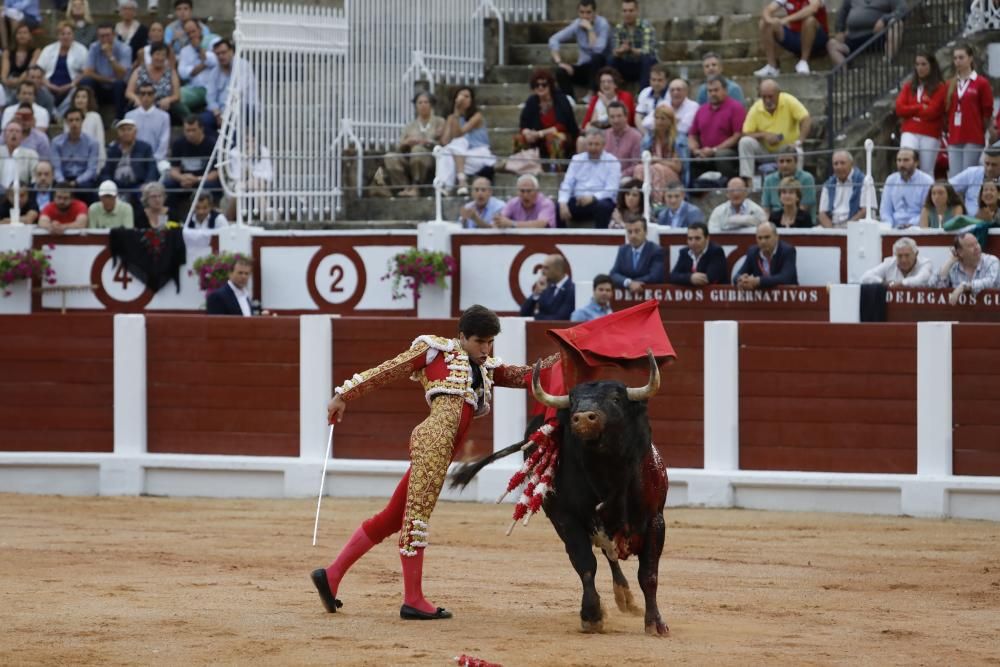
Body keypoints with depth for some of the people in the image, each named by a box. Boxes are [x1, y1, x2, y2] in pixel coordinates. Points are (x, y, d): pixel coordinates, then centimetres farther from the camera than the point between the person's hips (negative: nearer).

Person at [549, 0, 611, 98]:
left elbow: (598, 50, -30)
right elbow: (553, 40, -6)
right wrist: (559, 62, -18)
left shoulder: (602, 24, -16)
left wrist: (590, 29, -28)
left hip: (600, 69, -3)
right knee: (561, 71, -24)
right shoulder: (576, 24, -3)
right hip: (583, 68, 4)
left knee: (597, 57, -37)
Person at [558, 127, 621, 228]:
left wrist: (592, 197, -25)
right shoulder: (577, 159, 15)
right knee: (556, 208, -26)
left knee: (602, 206, -38)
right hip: (577, 200, 2)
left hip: (600, 200, -2)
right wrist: (563, 203, -12)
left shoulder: (612, 162, 4)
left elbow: (611, 190, -6)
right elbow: (566, 185, 9)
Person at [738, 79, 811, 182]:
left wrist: (798, 142, -28)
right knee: (745, 142, -23)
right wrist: (764, 135, -24)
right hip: (765, 151, 2)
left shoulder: (788, 101, -12)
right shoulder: (756, 109, -8)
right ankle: (747, 181, -24)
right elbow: (745, 134, -7)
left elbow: (806, 120, -16)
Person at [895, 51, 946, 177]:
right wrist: (921, 108, -5)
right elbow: (900, 108, 3)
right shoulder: (909, 86, 14)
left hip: (930, 135, -2)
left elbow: (932, 112, -8)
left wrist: (912, 111, 2)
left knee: (927, 171, 2)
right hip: (910, 133, 2)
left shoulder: (940, 88, 1)